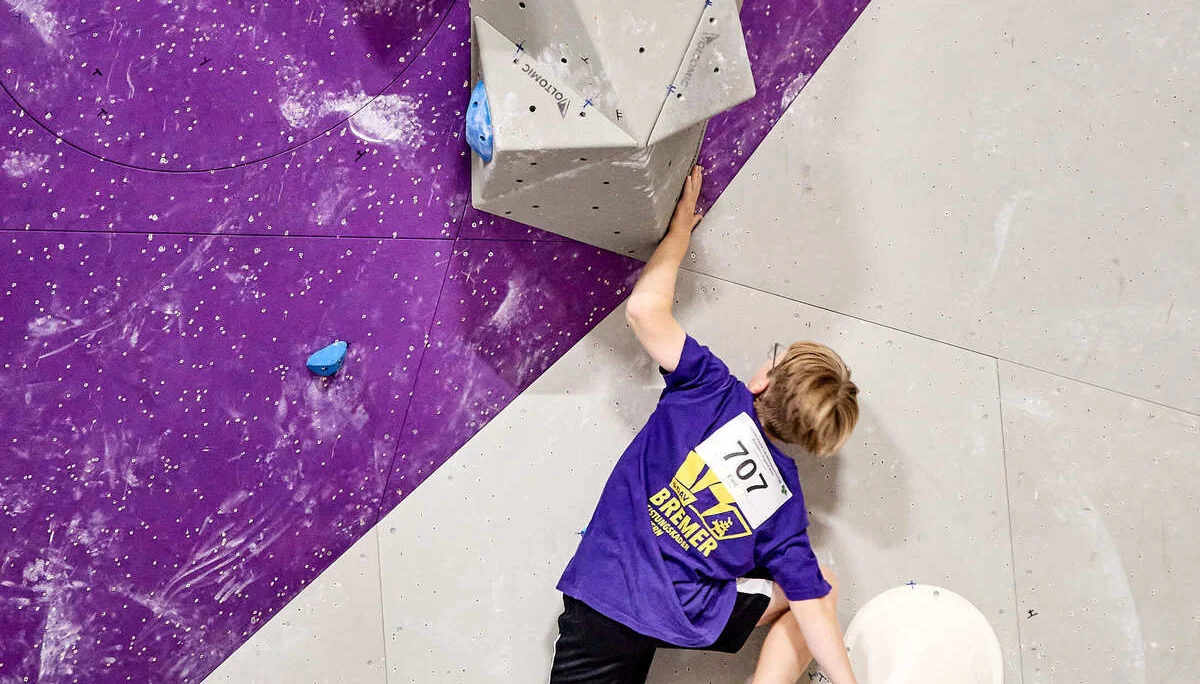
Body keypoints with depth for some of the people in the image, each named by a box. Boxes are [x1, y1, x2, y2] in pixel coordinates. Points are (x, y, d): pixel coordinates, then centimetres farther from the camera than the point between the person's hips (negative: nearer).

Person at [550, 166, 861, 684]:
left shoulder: (714, 390, -1)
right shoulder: (786, 500, 5)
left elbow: (644, 308, -8)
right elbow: (811, 603, 0)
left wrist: (681, 226, 7)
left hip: (601, 597, 0)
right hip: (686, 620, 1)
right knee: (823, 583, 19)